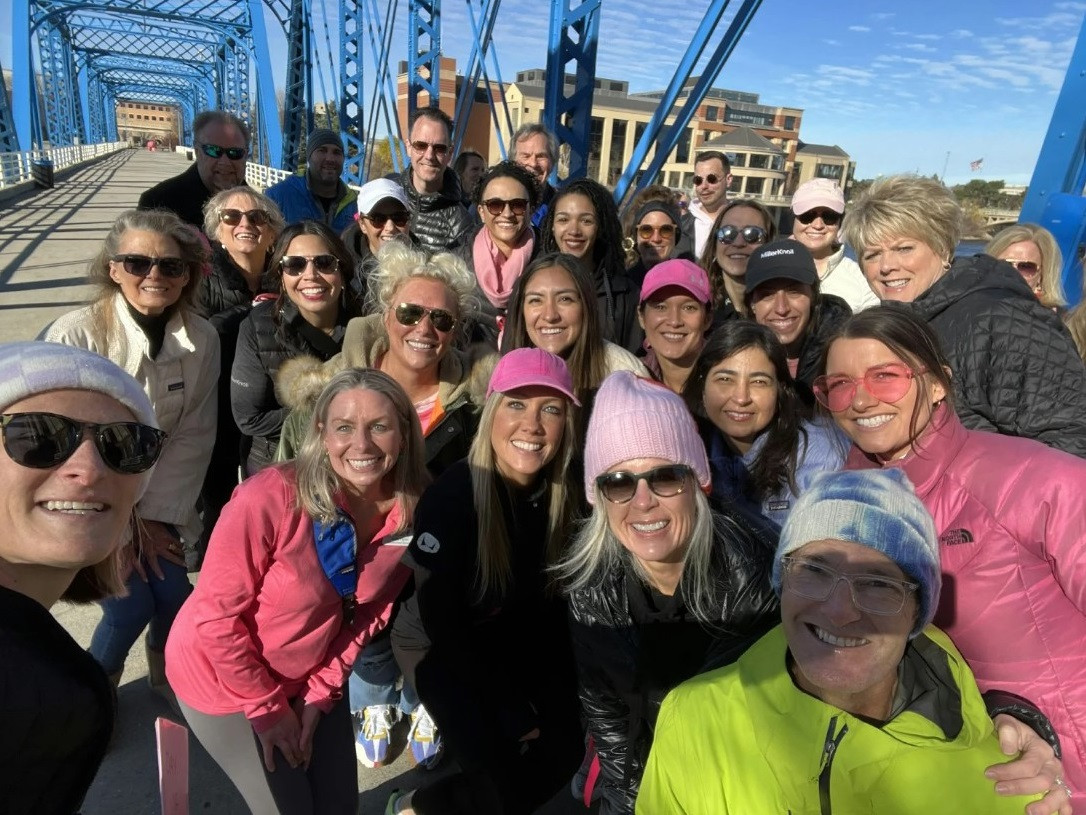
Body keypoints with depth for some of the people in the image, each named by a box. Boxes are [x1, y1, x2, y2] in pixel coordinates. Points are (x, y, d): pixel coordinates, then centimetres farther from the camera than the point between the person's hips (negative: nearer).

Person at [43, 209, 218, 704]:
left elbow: (193, 435, -6)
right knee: (133, 602, -10)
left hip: (157, 499, 3)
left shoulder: (203, 340, -11)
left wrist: (158, 516, -10)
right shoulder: (76, 335, -22)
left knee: (174, 593, -4)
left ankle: (166, 675, 30)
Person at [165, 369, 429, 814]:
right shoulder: (270, 497, -32)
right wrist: (267, 707, -14)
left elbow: (370, 610, -3)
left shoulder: (412, 513, -17)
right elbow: (216, 615, -23)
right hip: (225, 679, -4)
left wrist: (322, 691, -3)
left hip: (311, 676, 5)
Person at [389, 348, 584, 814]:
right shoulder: (452, 495, -30)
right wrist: (508, 707, -16)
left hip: (516, 636, 5)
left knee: (563, 754, 1)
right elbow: (441, 622, -22)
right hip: (436, 644, -5)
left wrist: (541, 691, -4)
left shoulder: (563, 494, -16)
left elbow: (550, 596, -2)